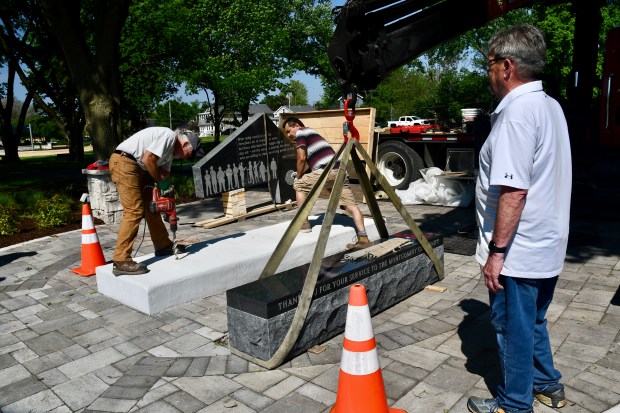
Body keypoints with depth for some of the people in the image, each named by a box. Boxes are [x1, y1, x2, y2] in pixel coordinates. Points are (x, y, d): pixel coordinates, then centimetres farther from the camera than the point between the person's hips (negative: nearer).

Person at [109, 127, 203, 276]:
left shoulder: (170, 151, 18)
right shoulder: (169, 136, -13)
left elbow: (164, 173, 15)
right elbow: (147, 159, -22)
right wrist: (162, 181, -12)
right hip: (124, 162, -11)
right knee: (134, 211, -15)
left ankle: (163, 246, 25)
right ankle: (121, 262, -14)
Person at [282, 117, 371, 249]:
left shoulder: (301, 133, 8)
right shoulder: (312, 133, 34)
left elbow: (302, 158, -2)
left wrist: (298, 177, 11)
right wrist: (303, 175, 33)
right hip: (339, 171, 8)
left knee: (299, 185, 13)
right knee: (350, 205, 2)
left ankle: (304, 224, 12)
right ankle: (363, 238, -6)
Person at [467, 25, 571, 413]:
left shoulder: (517, 111, -21)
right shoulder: (551, 106, 10)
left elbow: (514, 191, -26)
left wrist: (496, 251, -20)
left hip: (518, 250, -9)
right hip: (547, 247, 9)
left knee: (513, 328, 8)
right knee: (532, 321, 24)